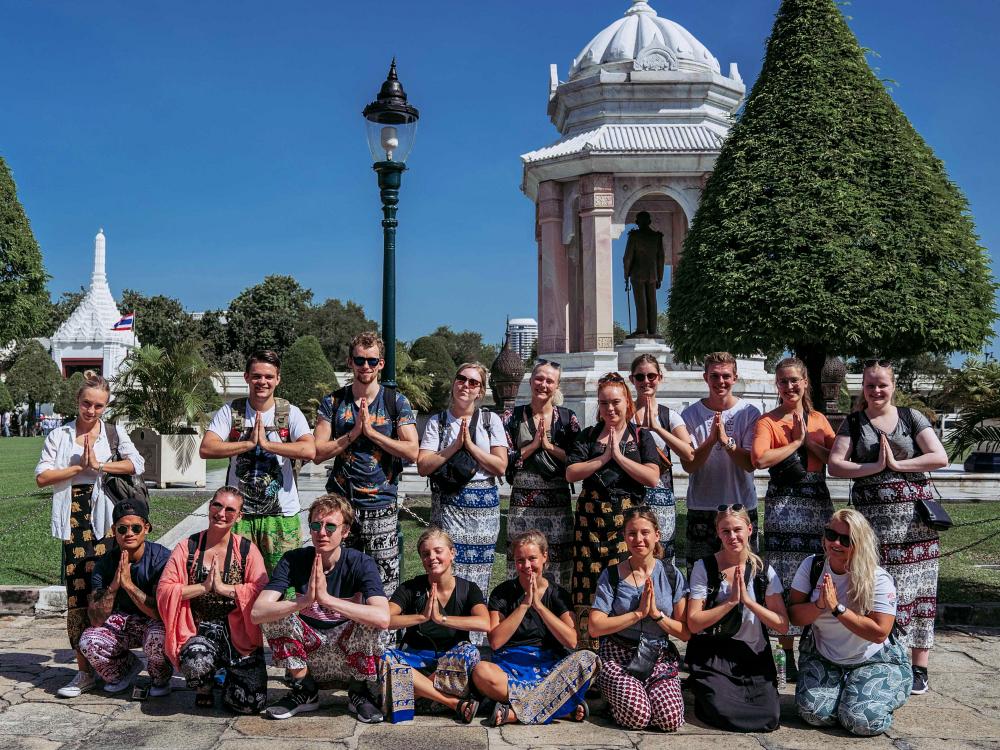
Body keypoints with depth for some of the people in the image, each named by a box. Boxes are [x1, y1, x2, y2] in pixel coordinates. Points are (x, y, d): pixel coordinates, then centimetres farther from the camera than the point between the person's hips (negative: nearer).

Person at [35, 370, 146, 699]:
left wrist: (99, 465, -11)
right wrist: (79, 467, -5)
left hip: (105, 520, -1)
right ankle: (84, 670, 6)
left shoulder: (114, 432, 9)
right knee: (76, 592, -1)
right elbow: (41, 476, 3)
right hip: (74, 520, 1)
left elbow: (136, 464, -5)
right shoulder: (59, 436, 11)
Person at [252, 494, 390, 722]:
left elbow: (383, 618, -35)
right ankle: (305, 691, -2)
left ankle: (359, 693, -4)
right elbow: (257, 613, -25)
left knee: (369, 622, -31)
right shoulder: (294, 560, -12)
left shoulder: (361, 564, -18)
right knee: (276, 614, -21)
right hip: (309, 648, 2)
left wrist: (326, 598, -41)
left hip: (348, 649, -2)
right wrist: (304, 601, -41)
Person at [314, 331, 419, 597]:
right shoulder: (333, 402, 6)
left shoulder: (397, 402, 3)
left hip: (382, 507, -1)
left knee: (384, 585, 1)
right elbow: (318, 453, -1)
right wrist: (354, 433, -12)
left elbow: (412, 452, -7)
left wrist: (371, 432, -12)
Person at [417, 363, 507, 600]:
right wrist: (454, 446, -11)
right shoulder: (437, 422, 7)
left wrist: (470, 445, -8)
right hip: (448, 502, -1)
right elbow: (423, 467, -3)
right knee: (450, 573, -9)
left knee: (478, 576, 2)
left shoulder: (491, 420, 7)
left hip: (484, 503, 1)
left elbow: (500, 467, -1)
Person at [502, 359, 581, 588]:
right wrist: (534, 445, -9)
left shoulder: (567, 418, 5)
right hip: (522, 502, 0)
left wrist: (550, 447, -9)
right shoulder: (513, 417, 5)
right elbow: (504, 461, -2)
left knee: (559, 566, 2)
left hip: (558, 502, 0)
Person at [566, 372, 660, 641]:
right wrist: (603, 458, -5)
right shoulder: (588, 435, 13)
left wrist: (619, 456, -7)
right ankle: (586, 642, 5)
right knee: (589, 580, -3)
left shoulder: (641, 436, 9)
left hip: (628, 518, -1)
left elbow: (653, 478, -4)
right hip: (591, 516, 2)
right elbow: (570, 473, 2)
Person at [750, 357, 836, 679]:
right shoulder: (768, 421, 1)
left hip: (819, 502, 4)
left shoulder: (818, 419, 14)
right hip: (784, 504, -4)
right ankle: (787, 653, 5)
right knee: (786, 580, -4)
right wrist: (795, 442, -8)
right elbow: (759, 459, -18)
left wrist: (809, 441, -5)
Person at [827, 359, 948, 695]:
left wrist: (896, 464, -8)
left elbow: (940, 457, -2)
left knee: (916, 590, 1)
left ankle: (919, 668, 8)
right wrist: (875, 467, -12)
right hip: (872, 518, 0)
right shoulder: (854, 423, 9)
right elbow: (835, 465, -1)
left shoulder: (911, 418, 7)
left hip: (914, 515, 0)